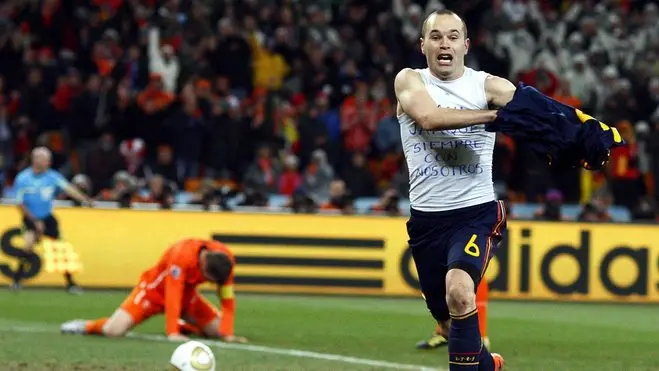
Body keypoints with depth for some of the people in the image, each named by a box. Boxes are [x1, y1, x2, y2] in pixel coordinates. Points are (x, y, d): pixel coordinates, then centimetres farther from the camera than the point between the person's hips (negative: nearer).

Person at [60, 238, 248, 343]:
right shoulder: (182, 256, -36)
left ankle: (184, 326, 23)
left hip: (187, 293, 6)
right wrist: (172, 333, -41)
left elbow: (227, 299, -14)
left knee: (219, 330, -6)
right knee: (114, 330, -24)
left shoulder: (225, 259, -21)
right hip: (155, 290, -6)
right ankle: (86, 326, 11)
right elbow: (172, 295, -37)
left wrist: (227, 334, -24)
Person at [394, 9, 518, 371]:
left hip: (476, 211, -3)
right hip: (426, 217, 3)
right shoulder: (409, 81, 0)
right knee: (448, 319, 16)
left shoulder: (486, 85, -2)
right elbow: (430, 117, -21)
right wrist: (495, 114, -29)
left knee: (459, 291, -30)